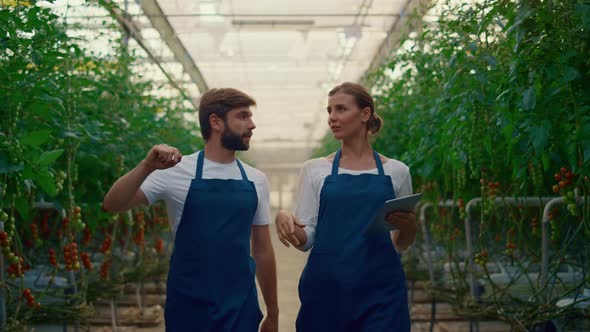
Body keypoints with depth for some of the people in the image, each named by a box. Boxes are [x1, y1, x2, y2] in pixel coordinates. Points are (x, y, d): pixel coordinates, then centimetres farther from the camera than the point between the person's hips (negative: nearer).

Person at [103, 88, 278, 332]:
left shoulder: (256, 181, 5)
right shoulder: (177, 172, -6)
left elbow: (262, 250, 10)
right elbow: (112, 205, -12)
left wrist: (272, 312, 12)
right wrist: (146, 167, -27)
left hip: (243, 309, 3)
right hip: (189, 308, -3)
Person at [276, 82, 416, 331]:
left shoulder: (396, 171, 6)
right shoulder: (315, 169, 6)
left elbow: (401, 244, 12)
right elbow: (305, 239, 3)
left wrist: (408, 225, -10)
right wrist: (284, 218, -18)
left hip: (380, 292, 0)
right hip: (326, 287, 1)